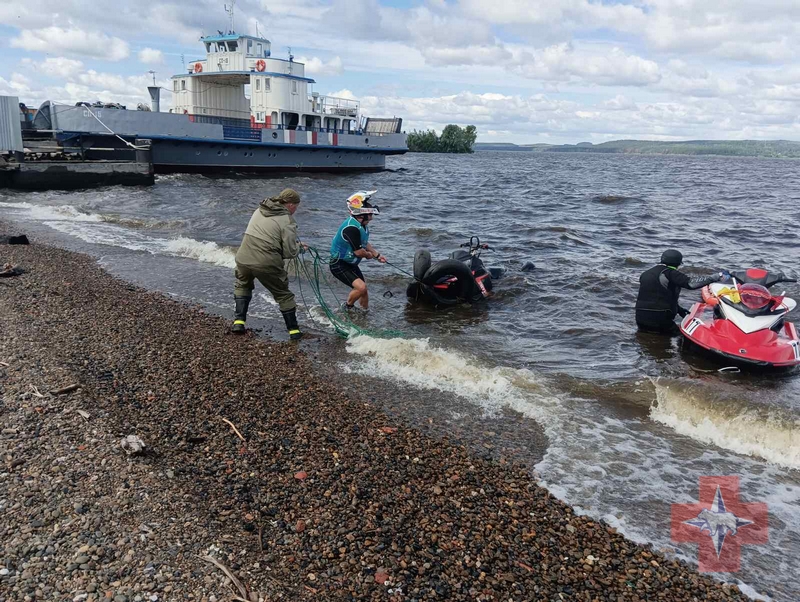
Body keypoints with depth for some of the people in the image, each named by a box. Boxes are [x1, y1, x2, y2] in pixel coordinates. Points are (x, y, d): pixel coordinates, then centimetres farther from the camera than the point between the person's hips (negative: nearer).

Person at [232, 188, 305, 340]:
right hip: (267, 264, -5)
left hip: (243, 258, 5)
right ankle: (293, 330, 22)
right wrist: (299, 247, 14)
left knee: (243, 285, 33)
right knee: (284, 295, 15)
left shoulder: (259, 210, 13)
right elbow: (290, 252, -8)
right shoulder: (288, 221, -6)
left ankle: (239, 321, 27)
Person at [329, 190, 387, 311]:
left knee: (364, 291, 14)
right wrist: (368, 255, -7)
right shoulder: (351, 227, -30)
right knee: (361, 287, -23)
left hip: (351, 264, 10)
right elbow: (358, 251, -27)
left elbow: (365, 243, 19)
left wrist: (377, 255, 16)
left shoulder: (363, 225, 1)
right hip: (339, 265, -10)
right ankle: (347, 307, 2)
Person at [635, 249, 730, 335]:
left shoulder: (645, 274, 17)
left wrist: (679, 309, 22)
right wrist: (717, 277, -14)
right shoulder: (670, 273, -7)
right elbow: (691, 283, -18)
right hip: (660, 320, -7)